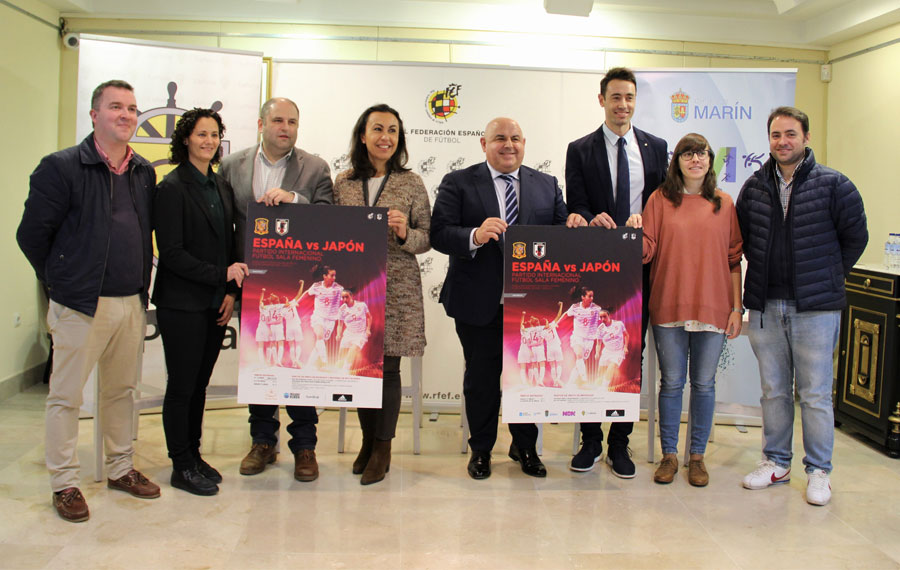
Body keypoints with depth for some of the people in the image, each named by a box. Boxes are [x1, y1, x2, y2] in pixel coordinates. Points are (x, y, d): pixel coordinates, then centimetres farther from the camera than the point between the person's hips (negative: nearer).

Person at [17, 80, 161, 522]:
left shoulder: (144, 173, 10)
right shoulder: (61, 167, -8)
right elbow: (32, 233, -5)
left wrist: (141, 285, 12)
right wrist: (61, 282, 2)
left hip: (132, 303, 5)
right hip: (81, 304, -5)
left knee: (122, 390, 15)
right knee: (66, 396, 4)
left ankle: (121, 468, 30)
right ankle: (64, 483, 16)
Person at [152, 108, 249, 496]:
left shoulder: (222, 187, 12)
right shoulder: (172, 188, -9)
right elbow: (172, 253, -14)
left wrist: (231, 291, 1)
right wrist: (222, 275, -14)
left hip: (215, 303, 6)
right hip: (182, 304, -6)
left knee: (199, 384, 14)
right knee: (182, 387, 3)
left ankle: (194, 456, 26)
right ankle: (182, 467, 14)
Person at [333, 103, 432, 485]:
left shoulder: (411, 183, 3)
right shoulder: (343, 182, 8)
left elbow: (428, 238, 4)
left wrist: (406, 233, -16)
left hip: (397, 289, -2)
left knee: (387, 367, 0)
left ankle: (383, 447, 14)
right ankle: (368, 439, 27)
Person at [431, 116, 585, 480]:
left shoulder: (547, 186, 10)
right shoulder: (458, 183, 0)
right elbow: (439, 234, -11)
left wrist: (573, 226, -15)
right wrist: (475, 236, -28)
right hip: (479, 301, -2)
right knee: (481, 377, 10)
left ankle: (525, 447, 32)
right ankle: (481, 449, 28)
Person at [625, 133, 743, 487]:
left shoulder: (724, 204, 8)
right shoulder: (660, 199, 4)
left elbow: (733, 259, 7)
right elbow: (646, 252, 0)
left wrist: (737, 308, 3)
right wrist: (635, 231, -20)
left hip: (713, 308, 1)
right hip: (669, 307, -1)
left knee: (704, 384, 7)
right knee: (671, 382, 6)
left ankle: (697, 456, 19)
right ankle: (669, 455, 18)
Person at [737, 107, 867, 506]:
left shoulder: (833, 185, -3)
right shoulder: (754, 187, 7)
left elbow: (855, 237, 3)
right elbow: (742, 238, 18)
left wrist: (827, 278, 6)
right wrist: (764, 272, 12)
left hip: (815, 308, -3)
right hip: (765, 306, 4)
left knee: (815, 394, 2)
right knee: (773, 390, 12)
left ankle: (819, 471, 15)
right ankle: (776, 462, 25)